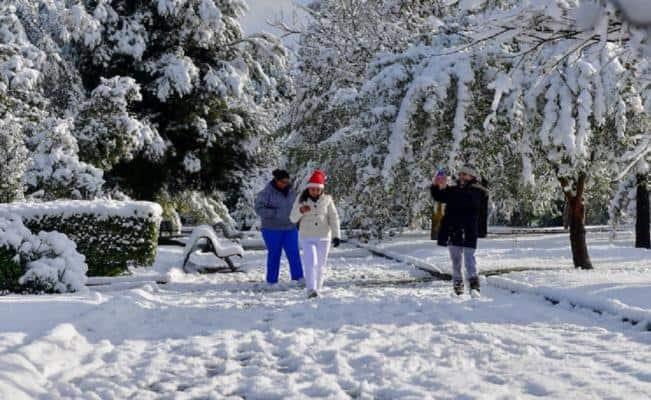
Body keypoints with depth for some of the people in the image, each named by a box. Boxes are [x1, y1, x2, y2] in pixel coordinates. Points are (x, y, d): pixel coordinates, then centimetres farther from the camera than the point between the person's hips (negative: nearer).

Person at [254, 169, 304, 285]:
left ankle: (298, 278, -1)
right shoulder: (266, 192, -10)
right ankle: (271, 281, 11)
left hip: (290, 228, 4)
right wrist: (275, 213, -22)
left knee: (294, 253, -3)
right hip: (272, 229, -4)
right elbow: (259, 209, -15)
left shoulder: (291, 192, 6)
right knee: (274, 254, 2)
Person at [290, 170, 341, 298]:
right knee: (311, 263, -15)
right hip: (307, 238, -1)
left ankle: (317, 289, 21)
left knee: (320, 265, 9)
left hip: (323, 238, 1)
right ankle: (311, 290, -19)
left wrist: (336, 235, -12)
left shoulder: (327, 200, -3)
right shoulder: (301, 200, -2)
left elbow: (334, 218, -3)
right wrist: (300, 211, -21)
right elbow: (293, 218, 1)